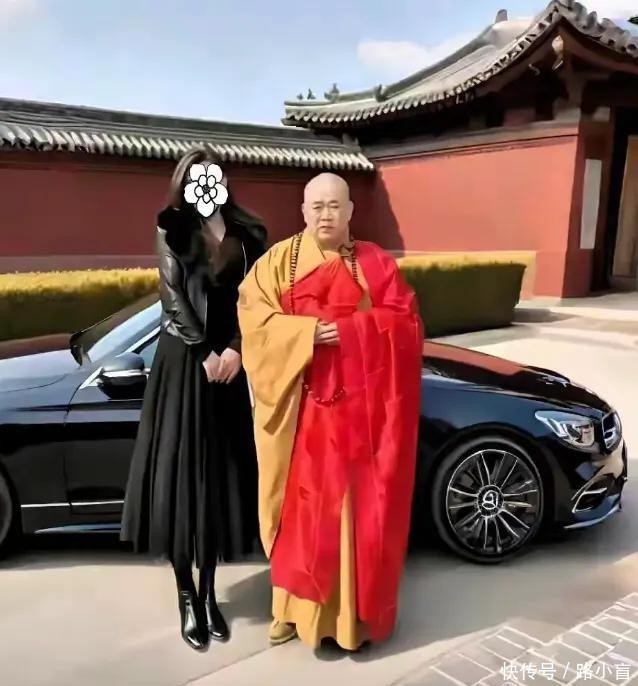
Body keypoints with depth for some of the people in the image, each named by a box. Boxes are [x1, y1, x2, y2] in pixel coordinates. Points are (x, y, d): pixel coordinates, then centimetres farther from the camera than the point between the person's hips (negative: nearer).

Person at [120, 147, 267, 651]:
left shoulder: (248, 233, 9)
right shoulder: (172, 229, 4)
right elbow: (173, 295, -6)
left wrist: (235, 349, -11)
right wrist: (204, 354, -12)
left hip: (230, 361, 2)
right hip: (183, 361, -2)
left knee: (222, 473, 6)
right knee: (181, 473, 1)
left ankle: (209, 592, 21)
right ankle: (186, 597, 15)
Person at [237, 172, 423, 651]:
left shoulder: (375, 263, 4)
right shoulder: (278, 260, 4)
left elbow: (404, 322, -3)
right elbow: (253, 315, -7)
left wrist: (347, 331, -16)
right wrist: (308, 332, -20)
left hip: (360, 407, 0)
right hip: (300, 406, 1)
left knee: (356, 505, 7)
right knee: (302, 504, 10)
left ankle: (355, 609, 25)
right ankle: (298, 604, 28)